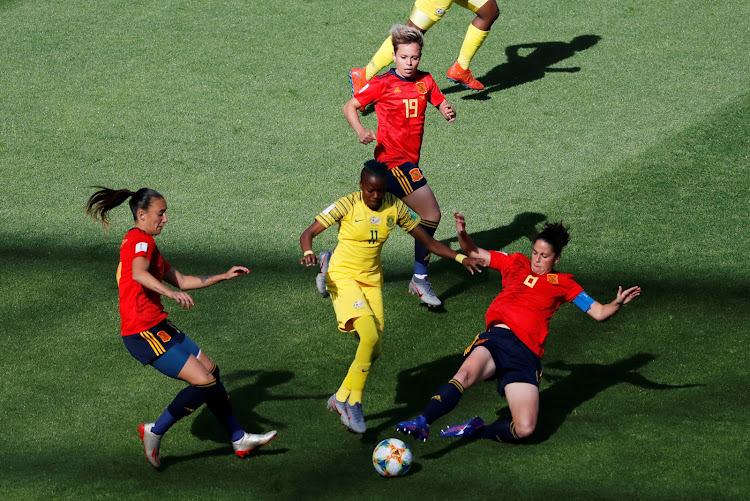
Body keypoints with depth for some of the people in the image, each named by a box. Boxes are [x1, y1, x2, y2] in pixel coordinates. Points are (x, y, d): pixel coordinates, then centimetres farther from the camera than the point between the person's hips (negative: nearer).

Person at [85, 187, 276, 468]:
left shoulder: (144, 242, 20)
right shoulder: (140, 240, -12)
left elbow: (180, 280, 26)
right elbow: (138, 274, -34)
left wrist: (223, 277, 23)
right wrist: (170, 293, -49)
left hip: (158, 327, 10)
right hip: (144, 333, -10)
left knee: (211, 371, 12)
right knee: (204, 382, -14)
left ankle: (239, 439, 20)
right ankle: (155, 432, -1)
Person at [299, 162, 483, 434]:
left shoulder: (395, 208, -2)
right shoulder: (347, 205, -14)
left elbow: (428, 241, 3)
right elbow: (308, 233, -12)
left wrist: (460, 257, -10)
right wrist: (308, 253, -34)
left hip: (371, 279, 5)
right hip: (343, 277, -5)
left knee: (375, 350, 1)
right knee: (370, 336, -24)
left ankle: (341, 398, 21)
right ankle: (354, 403, -11)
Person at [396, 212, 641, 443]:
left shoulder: (563, 283, 18)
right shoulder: (517, 263, 23)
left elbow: (598, 312, 14)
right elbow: (474, 252, 27)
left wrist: (617, 304, -7)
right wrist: (462, 234, 7)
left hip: (527, 353, 0)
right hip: (497, 337, 0)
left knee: (524, 429, -16)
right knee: (466, 374, -35)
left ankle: (476, 429, 7)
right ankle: (422, 423, -42)